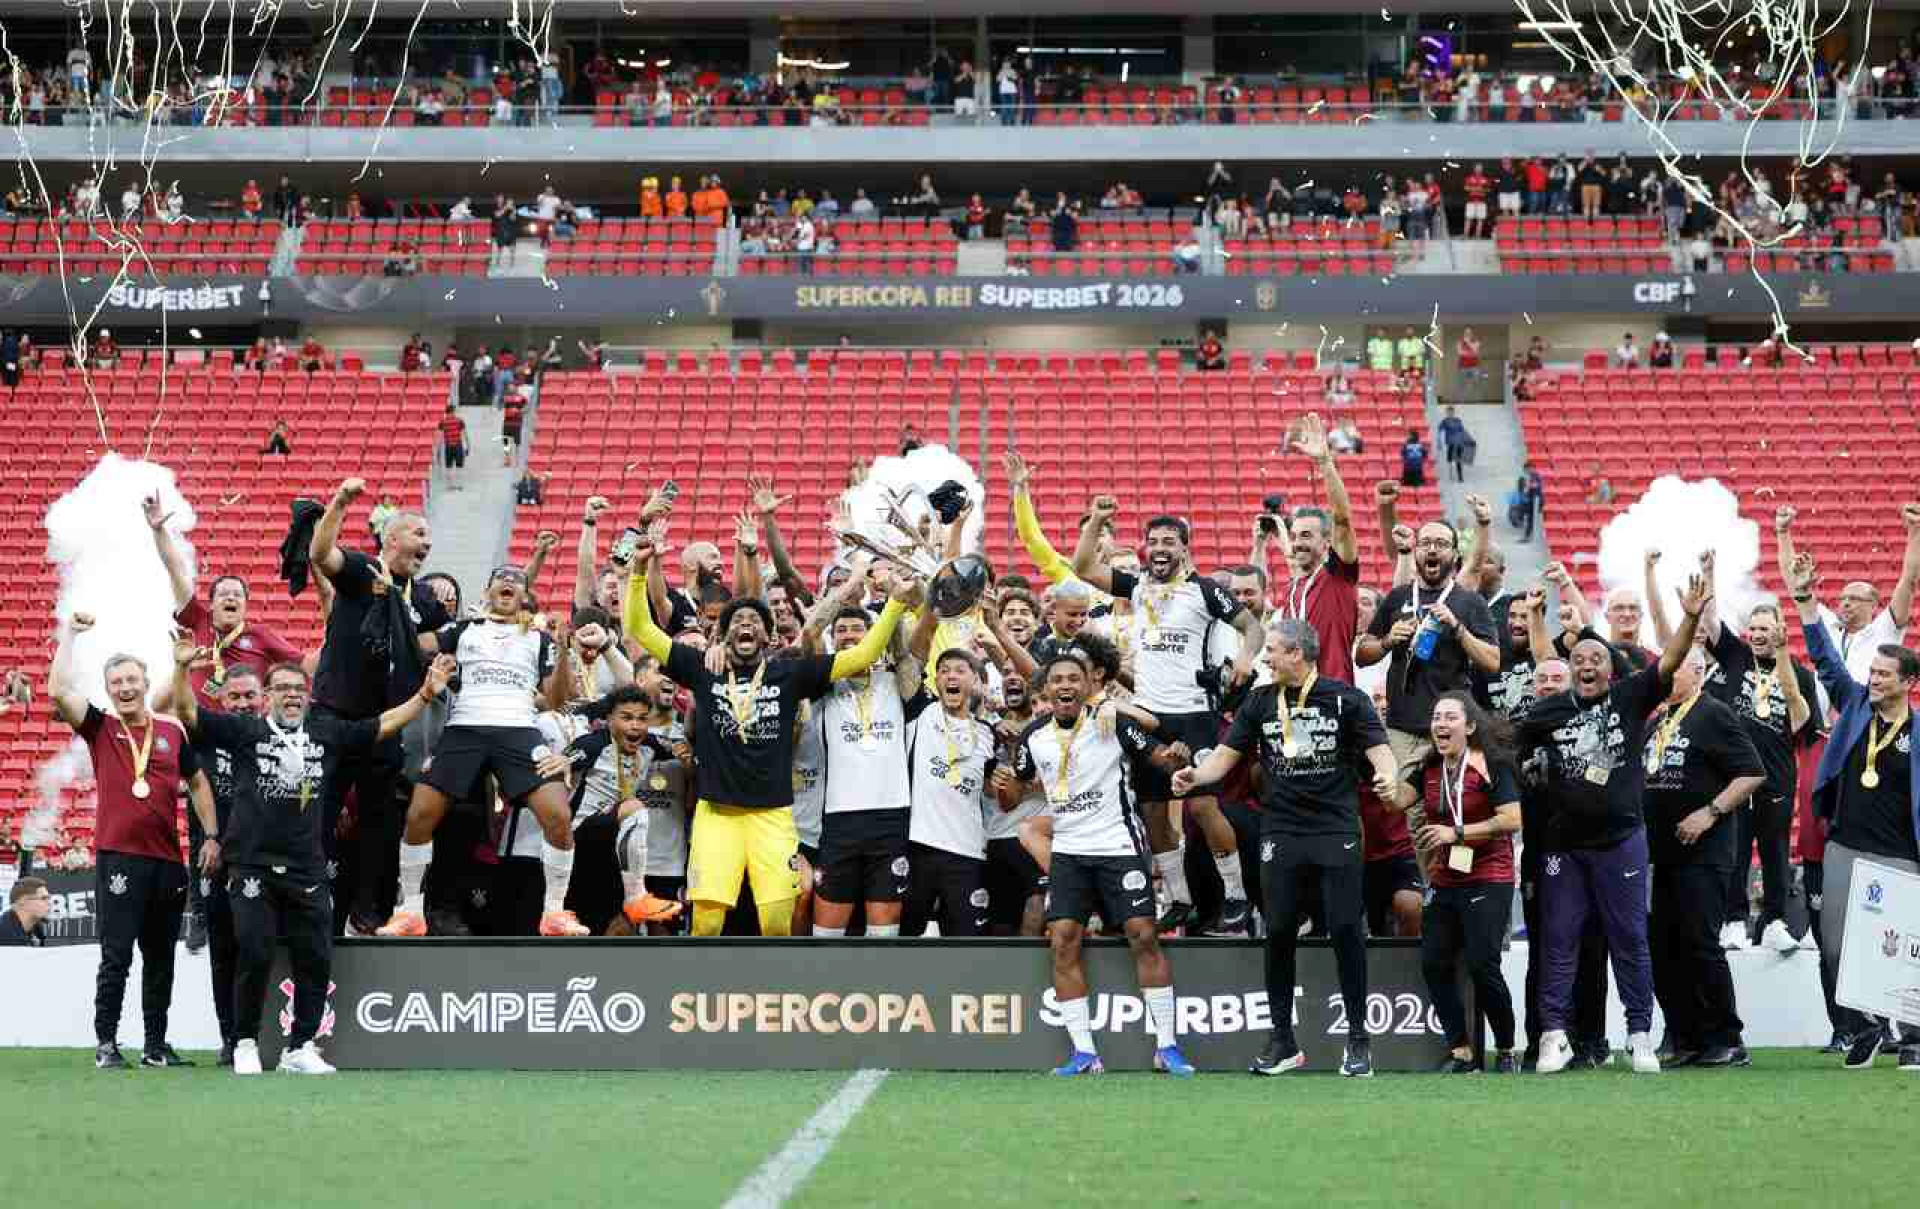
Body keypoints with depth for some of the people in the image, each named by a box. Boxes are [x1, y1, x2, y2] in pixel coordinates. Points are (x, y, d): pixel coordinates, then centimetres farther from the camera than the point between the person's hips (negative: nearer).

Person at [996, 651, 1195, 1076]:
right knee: (1063, 941, -7)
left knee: (1143, 936, -8)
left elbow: (1163, 761, -4)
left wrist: (1176, 756, -27)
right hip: (1068, 852, 3)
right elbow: (1012, 800, 12)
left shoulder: (1110, 720, -7)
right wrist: (1003, 785, -11)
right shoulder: (1034, 738, 3)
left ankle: (1167, 1046, 0)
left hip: (1118, 845, -3)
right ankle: (1084, 1052, -1)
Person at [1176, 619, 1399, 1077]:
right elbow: (1226, 755, 6)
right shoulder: (1260, 702, 8)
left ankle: (1358, 1040, 6)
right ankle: (1283, 1041, 13)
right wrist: (1196, 775, -15)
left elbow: (1377, 748, -7)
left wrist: (1385, 774, -30)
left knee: (1346, 929, -4)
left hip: (1336, 829, -3)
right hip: (1281, 830, 3)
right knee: (1279, 932, 2)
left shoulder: (1346, 698, 0)